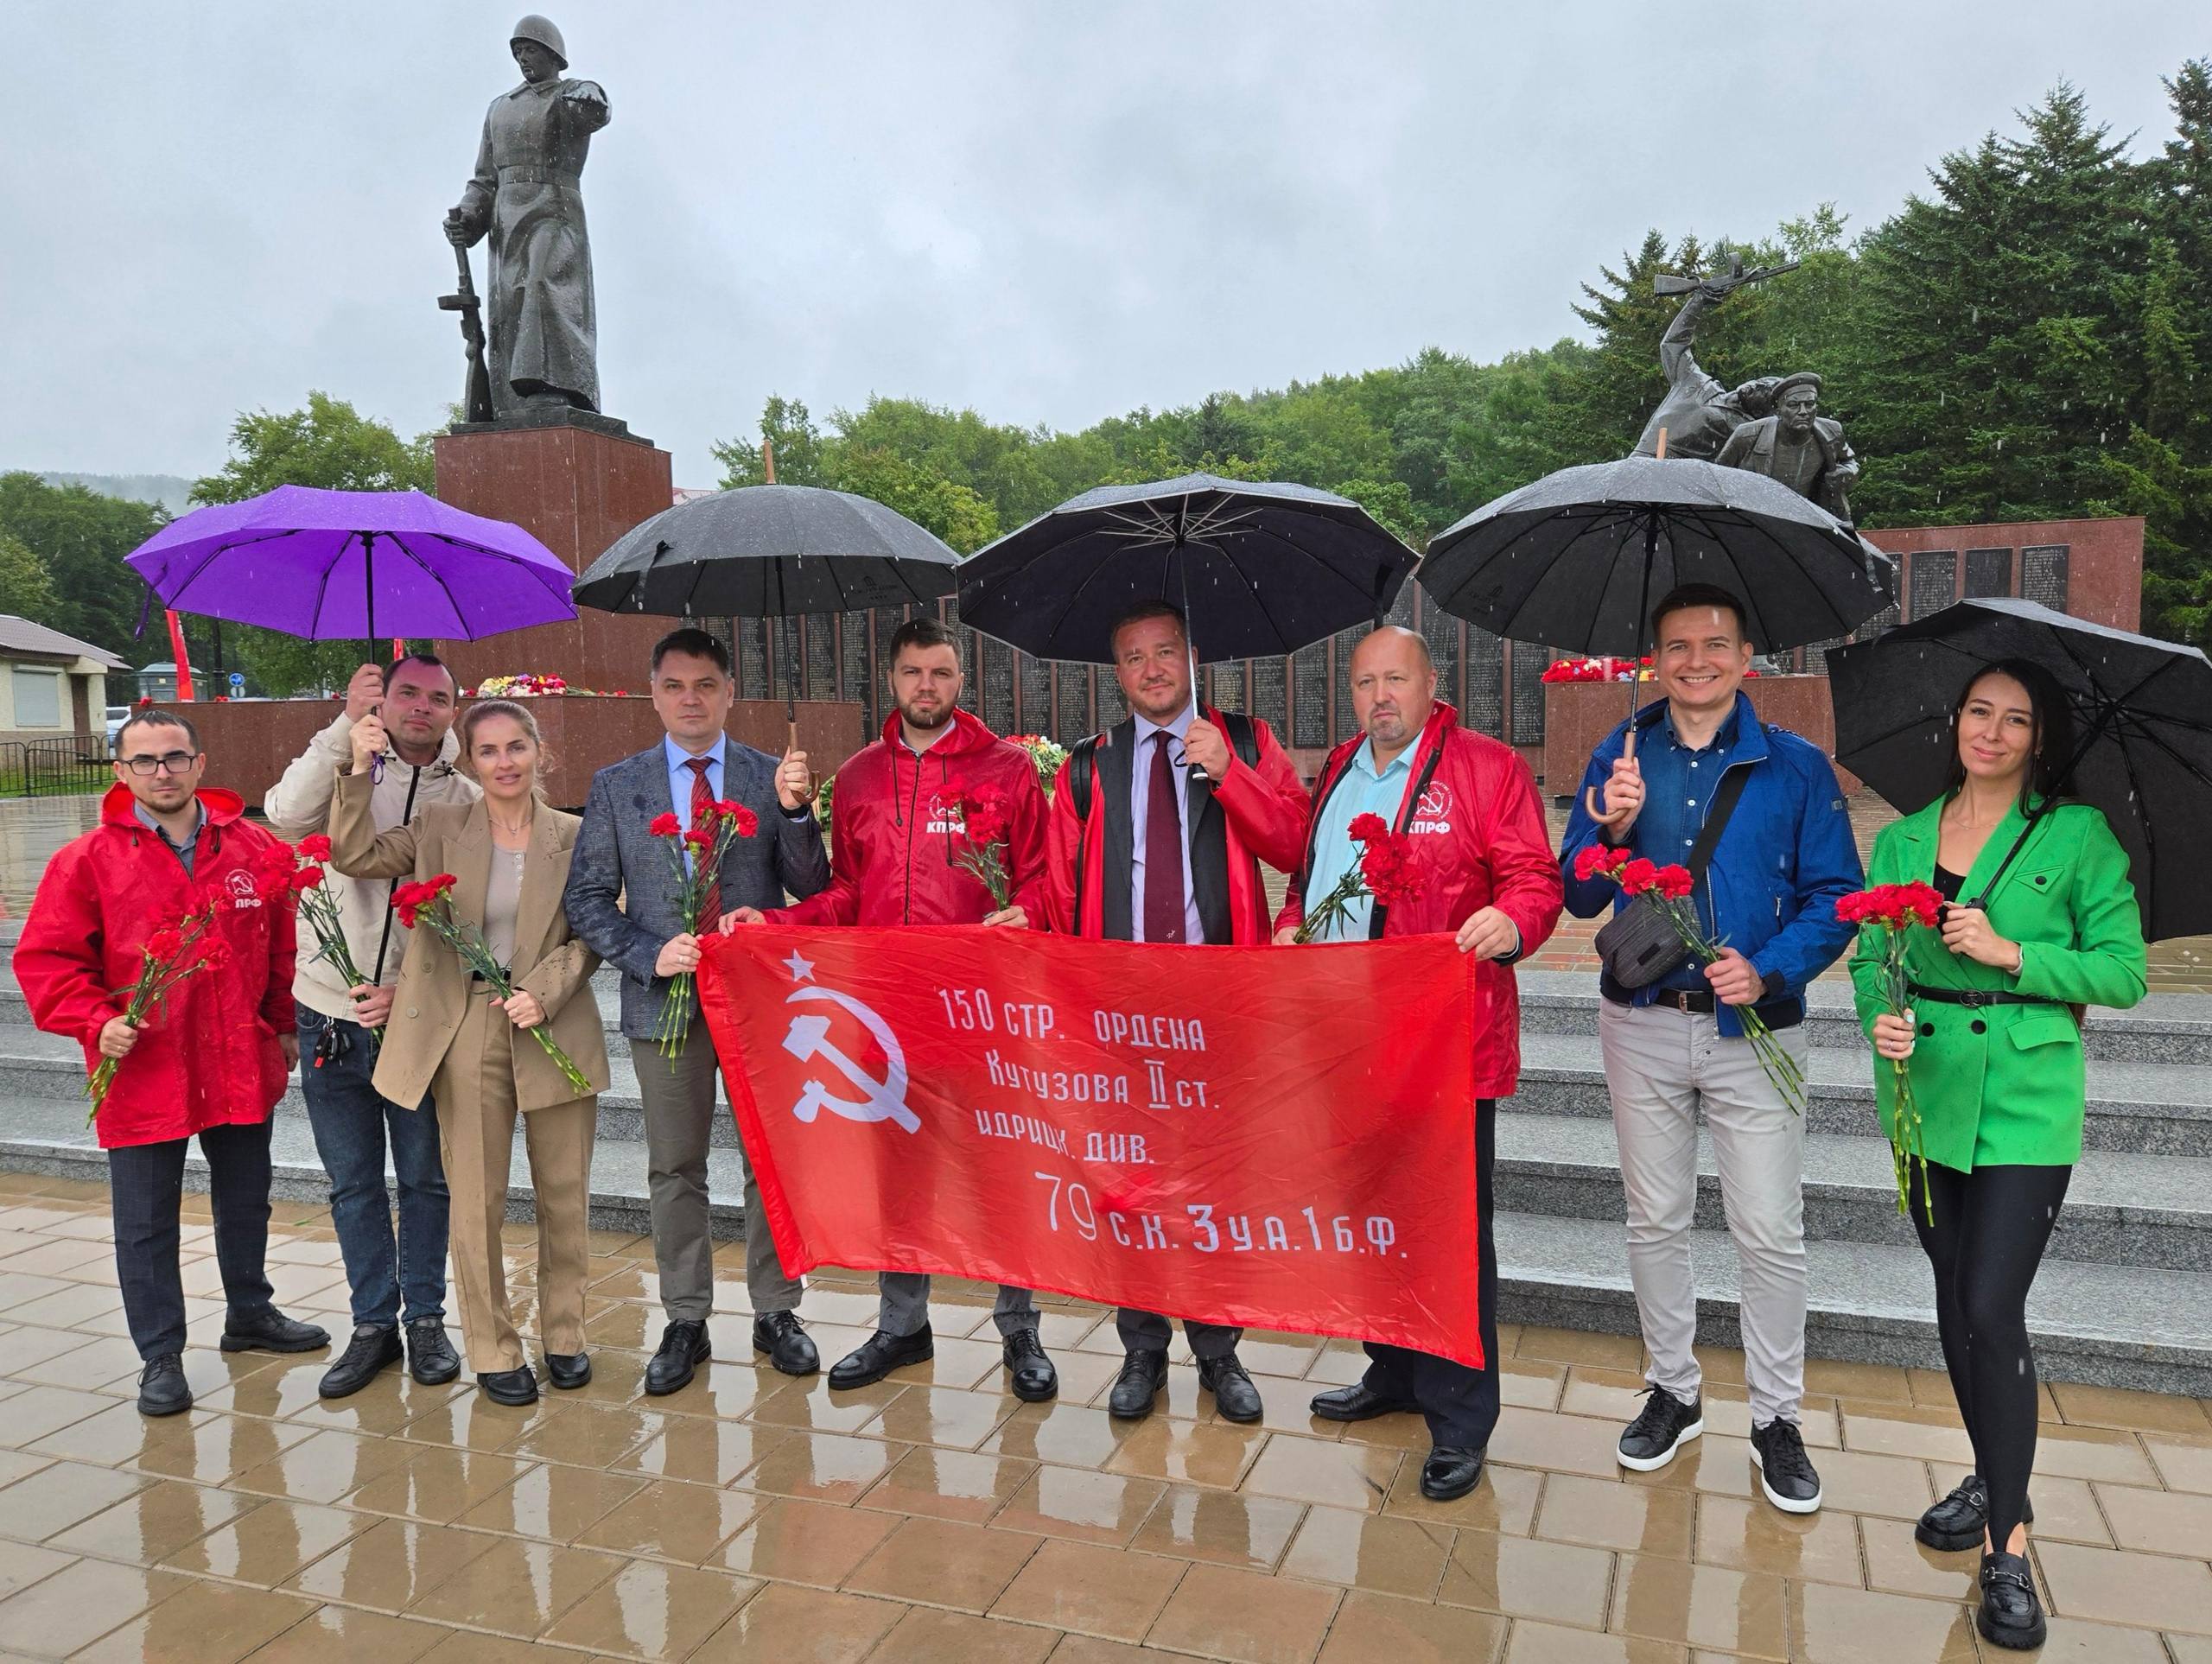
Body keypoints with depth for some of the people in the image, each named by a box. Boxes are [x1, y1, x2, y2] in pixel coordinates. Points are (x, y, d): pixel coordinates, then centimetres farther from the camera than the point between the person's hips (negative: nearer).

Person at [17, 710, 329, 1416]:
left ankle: (249, 1312, 40)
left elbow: (285, 946, 9)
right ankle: (161, 1357, 21)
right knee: (146, 1224, 7)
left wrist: (286, 1024, 8)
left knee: (246, 1200, 19)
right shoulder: (88, 861, -6)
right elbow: (44, 959, -4)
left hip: (243, 1067, 3)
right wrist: (96, 1022, -17)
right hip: (140, 1074, -2)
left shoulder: (257, 850, 1)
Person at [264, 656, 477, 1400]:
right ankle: (373, 1323, 25)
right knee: (353, 1184, 11)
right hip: (332, 1017, 1)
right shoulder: (345, 772, 0)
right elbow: (287, 814, -23)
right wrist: (347, 723, -23)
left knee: (425, 1180, 11)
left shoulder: (468, 801, -1)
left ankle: (425, 1319, 26)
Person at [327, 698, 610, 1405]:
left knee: (565, 1196, 10)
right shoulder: (440, 828, 3)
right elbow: (353, 855, -5)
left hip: (557, 1031, 0)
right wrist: (360, 771, -13)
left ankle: (564, 1334, 28)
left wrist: (544, 990, -13)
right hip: (468, 1035, 0)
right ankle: (493, 1349, 22)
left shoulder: (574, 836, 1)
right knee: (478, 1202, 6)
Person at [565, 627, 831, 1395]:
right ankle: (685, 1323, 23)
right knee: (674, 1168, 10)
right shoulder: (616, 785, 5)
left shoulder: (773, 776, 2)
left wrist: (796, 812, -19)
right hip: (664, 997, 1)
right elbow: (588, 899, 3)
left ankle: (775, 1313, 22)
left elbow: (811, 889, -2)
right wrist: (650, 955, -13)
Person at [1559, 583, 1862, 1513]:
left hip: (1752, 1026, -2)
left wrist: (1769, 970, -19)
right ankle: (1672, 1391, 31)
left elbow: (1836, 896, -3)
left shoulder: (1795, 767, -1)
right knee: (1654, 1221, 13)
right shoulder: (1618, 761, 3)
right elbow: (1581, 899, 0)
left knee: (1770, 1234, 3)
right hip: (1643, 1025, 2)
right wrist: (1614, 830, -19)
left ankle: (1777, 1418, 22)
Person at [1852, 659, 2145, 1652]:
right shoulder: (1901, 841, 7)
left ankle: (2007, 1546, 3)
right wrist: (1880, 1018, -10)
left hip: (2029, 1102, -4)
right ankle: (1993, 1479, 34)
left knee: (1991, 1309, -10)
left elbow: (2124, 972, -4)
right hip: (1926, 1092, 4)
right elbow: (1869, 955, 9)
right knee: (1955, 1302, 14)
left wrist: (2013, 954, -17)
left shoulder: (2078, 836, -3)